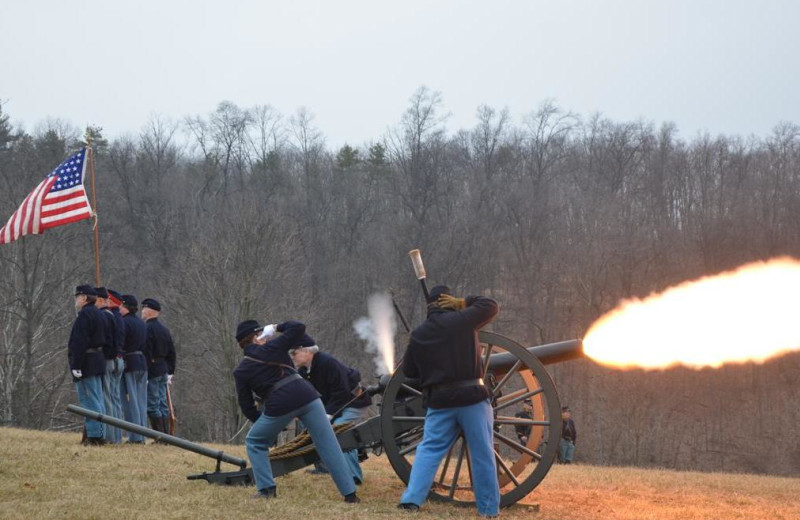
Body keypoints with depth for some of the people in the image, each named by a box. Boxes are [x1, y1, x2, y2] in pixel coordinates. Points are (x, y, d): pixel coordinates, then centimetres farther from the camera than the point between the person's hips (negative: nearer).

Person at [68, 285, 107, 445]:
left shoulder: (85, 315, -13)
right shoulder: (98, 314, 17)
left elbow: (80, 342, -20)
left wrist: (76, 366, -21)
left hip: (86, 363, -10)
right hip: (98, 362, 10)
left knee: (89, 401, -9)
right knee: (97, 400, 12)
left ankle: (94, 436, -10)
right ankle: (99, 435, 15)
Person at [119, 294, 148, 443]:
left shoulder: (124, 322, -11)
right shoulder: (142, 323, 15)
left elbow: (118, 345, -16)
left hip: (128, 364, -8)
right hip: (142, 364, 8)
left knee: (130, 402, -6)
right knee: (141, 402, 10)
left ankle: (134, 437, -7)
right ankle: (142, 436, 11)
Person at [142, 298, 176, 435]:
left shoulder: (147, 328, -12)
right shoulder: (164, 329, 14)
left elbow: (146, 352, -18)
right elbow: (171, 353, 17)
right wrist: (170, 372, 20)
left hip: (152, 371, -8)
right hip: (163, 370, 8)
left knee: (153, 406, -6)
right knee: (162, 405, 10)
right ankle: (166, 436, 9)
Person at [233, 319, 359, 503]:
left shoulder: (240, 371, 12)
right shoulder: (273, 347, 10)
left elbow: (246, 406, 13)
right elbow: (298, 327, 11)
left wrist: (261, 422, 27)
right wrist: (278, 327, 26)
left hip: (279, 405, -1)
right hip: (306, 396, 1)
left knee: (254, 442, 22)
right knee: (328, 445, 7)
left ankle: (267, 488, 11)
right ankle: (349, 493, 2)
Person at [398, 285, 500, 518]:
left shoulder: (418, 334, 5)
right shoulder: (461, 320, -5)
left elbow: (409, 370, 14)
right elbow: (491, 305, 10)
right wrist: (463, 302, 15)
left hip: (439, 402, 3)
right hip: (472, 397, -3)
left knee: (429, 450, 8)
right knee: (483, 453, 4)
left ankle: (412, 499, -4)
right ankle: (489, 507, 7)